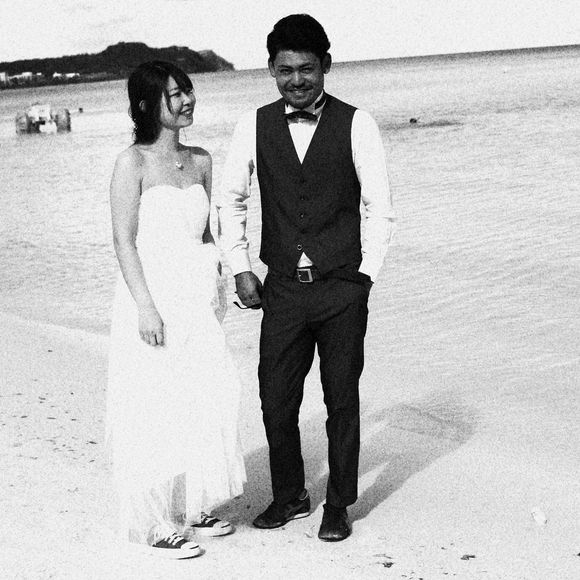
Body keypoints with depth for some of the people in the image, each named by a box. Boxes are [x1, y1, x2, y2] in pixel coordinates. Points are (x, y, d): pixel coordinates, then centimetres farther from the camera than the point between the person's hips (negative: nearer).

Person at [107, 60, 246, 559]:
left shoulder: (200, 161, 9)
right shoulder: (133, 163, -9)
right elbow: (124, 241, -12)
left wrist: (215, 290, 12)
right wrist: (145, 307, -17)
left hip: (196, 303, 6)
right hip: (153, 300, -6)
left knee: (202, 405, 11)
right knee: (156, 414, 0)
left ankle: (192, 508, 27)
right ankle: (155, 524, 11)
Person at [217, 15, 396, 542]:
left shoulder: (356, 124, -5)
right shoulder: (255, 126, 2)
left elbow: (380, 206, 0)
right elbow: (231, 200, 11)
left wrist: (366, 273, -5)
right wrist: (240, 268, 5)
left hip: (343, 289, -2)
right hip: (283, 289, 2)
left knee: (343, 400, 7)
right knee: (276, 399, 5)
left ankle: (339, 505, 22)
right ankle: (289, 496, 25)